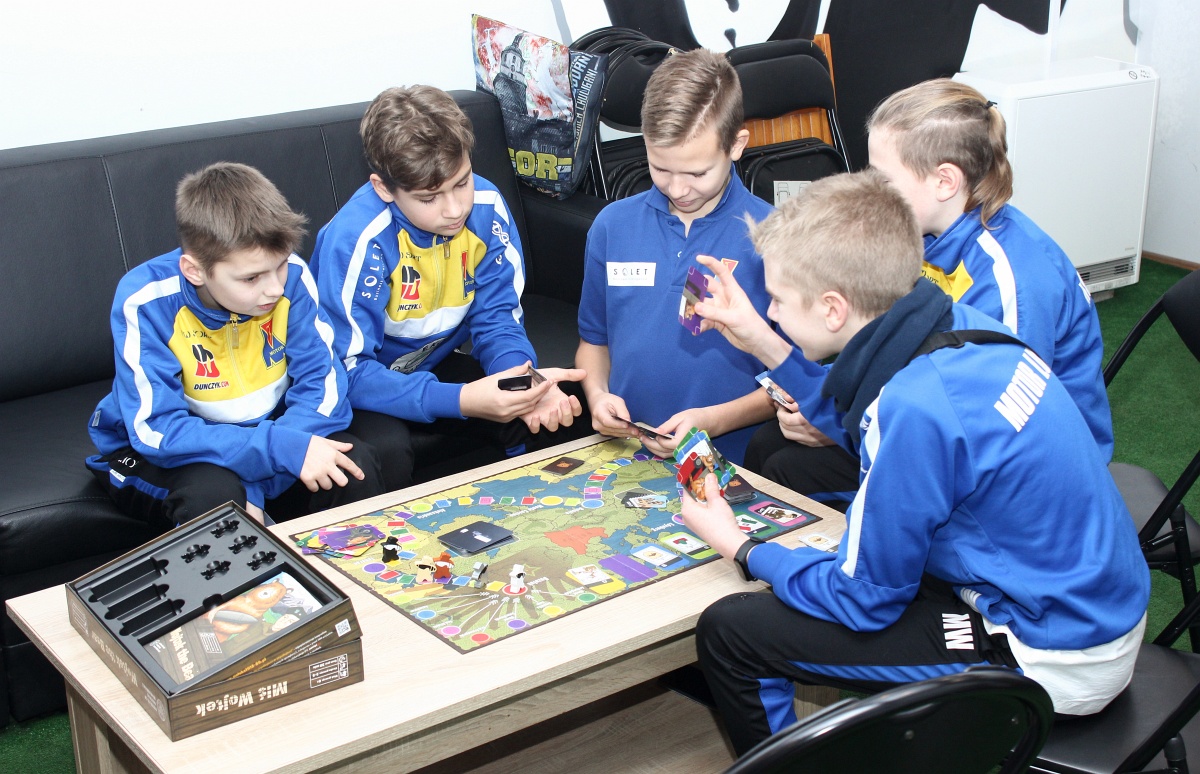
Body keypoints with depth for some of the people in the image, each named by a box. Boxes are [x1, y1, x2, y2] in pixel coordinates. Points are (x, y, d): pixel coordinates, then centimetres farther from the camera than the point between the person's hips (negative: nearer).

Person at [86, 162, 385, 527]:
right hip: (153, 454, -3)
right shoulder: (146, 301, -25)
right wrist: (286, 448, -36)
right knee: (214, 490, -35)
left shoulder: (290, 275, -17)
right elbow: (157, 430, -28)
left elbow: (322, 381, -16)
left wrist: (256, 484, -29)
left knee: (355, 465, -21)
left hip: (262, 430, 4)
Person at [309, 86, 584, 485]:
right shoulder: (356, 238, -30)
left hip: (433, 362, 5)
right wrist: (460, 400, -41)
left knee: (543, 412, -15)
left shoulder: (486, 208, -16)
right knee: (386, 451, -33)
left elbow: (497, 318, -6)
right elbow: (348, 370, -29)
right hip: (359, 385, -4)